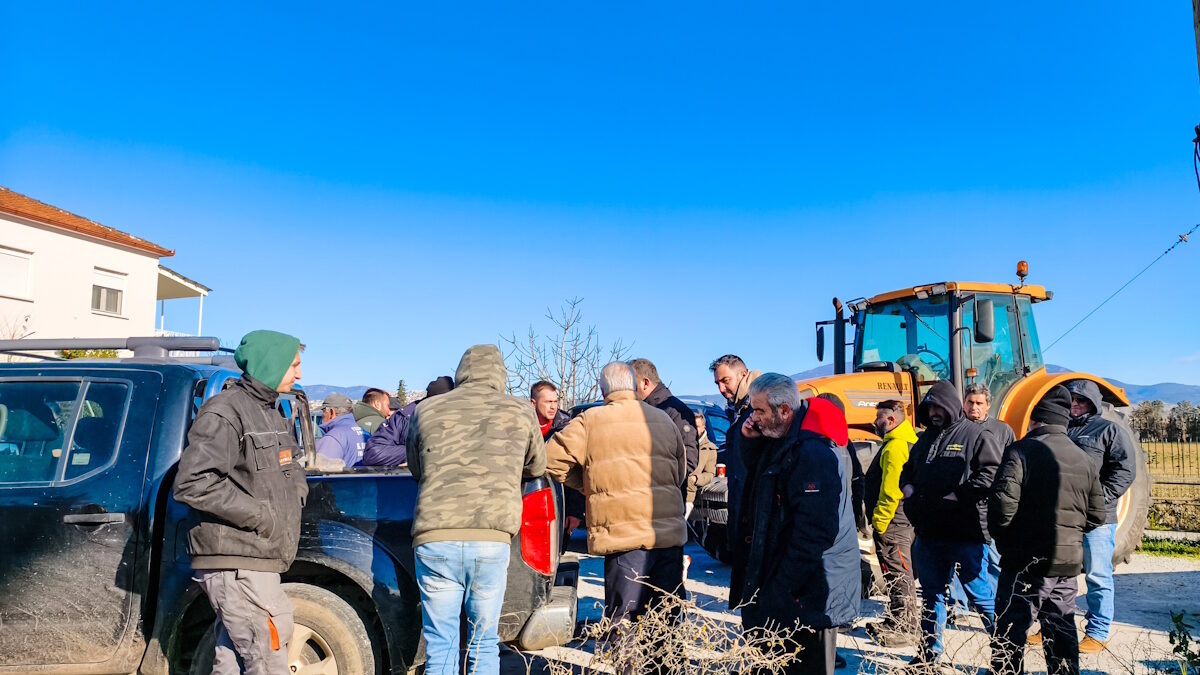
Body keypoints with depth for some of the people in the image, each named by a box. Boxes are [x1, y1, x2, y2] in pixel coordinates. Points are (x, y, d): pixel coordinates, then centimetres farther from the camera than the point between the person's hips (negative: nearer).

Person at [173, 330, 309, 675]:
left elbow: (291, 465, 31)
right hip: (237, 565, -9)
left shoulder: (271, 413, 17)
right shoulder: (224, 412, -12)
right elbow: (192, 483, -22)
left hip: (250, 564, 10)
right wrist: (260, 515, -20)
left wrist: (297, 489, 8)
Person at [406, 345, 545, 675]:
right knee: (484, 643, 15)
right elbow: (536, 468, 25)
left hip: (434, 539, 0)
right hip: (492, 541, 0)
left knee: (440, 647, 10)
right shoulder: (519, 412, 9)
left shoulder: (425, 410, 11)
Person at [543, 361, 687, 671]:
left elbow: (552, 459, 0)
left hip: (623, 534, -4)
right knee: (667, 622, 15)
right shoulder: (664, 419, 10)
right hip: (670, 533, 4)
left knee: (625, 624, 3)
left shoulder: (590, 421, -2)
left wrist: (584, 484, 12)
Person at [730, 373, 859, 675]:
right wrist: (751, 443, 5)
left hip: (807, 594, -10)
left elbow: (812, 534, -26)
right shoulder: (781, 442, 9)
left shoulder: (813, 454, -23)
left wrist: (778, 591, -22)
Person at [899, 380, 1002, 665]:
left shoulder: (976, 435, -6)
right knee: (931, 592, 15)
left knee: (980, 593, 2)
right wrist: (907, 486, 8)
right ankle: (929, 650, 27)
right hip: (929, 532, 7)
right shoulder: (926, 438, 16)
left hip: (966, 534, -7)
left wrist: (959, 495, -19)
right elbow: (908, 468, 28)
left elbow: (992, 473, -16)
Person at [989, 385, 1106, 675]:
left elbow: (1002, 507, -20)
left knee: (1010, 633, 1)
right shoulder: (1084, 459, 7)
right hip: (1068, 563, 6)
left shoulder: (1021, 451, -13)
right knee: (1061, 630, 18)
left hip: (1027, 562, -6)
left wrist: (1003, 541, -3)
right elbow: (1096, 517, 11)